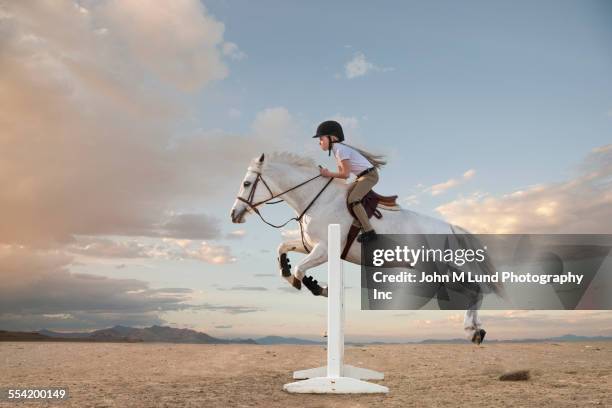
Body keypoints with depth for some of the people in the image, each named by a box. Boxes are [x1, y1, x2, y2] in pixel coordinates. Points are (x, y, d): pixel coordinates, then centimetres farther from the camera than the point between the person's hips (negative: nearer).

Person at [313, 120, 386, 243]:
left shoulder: (340, 149, -18)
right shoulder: (337, 149, 12)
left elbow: (345, 174, -19)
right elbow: (342, 171, 10)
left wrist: (328, 174, -11)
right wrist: (326, 173, -2)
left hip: (369, 175, -11)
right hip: (363, 176, 11)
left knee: (352, 200, -24)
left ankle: (369, 231, -26)